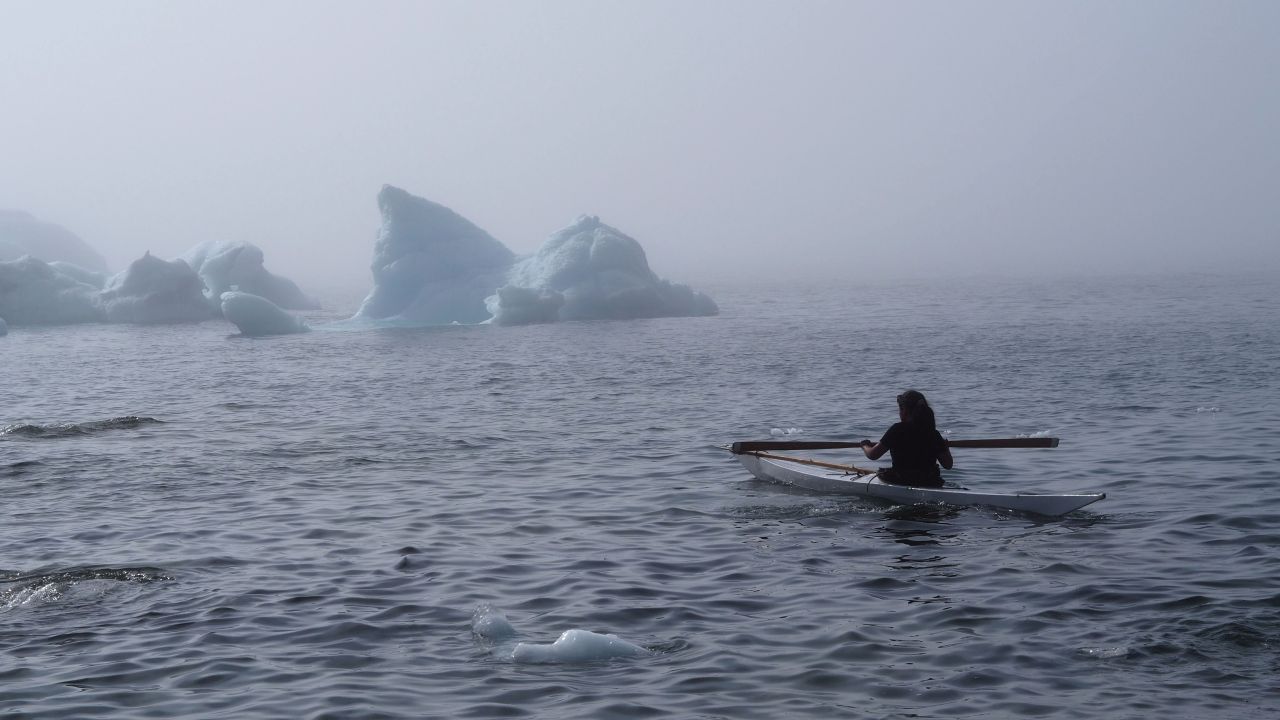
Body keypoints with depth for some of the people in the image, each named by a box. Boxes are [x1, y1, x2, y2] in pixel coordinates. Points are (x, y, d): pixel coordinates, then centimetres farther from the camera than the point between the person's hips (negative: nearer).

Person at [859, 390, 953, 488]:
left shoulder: (898, 429, -10)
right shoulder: (934, 434, 0)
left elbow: (873, 455, -7)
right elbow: (948, 465, 3)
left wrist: (865, 445, 17)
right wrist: (945, 446, 23)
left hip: (902, 482, -4)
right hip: (931, 483, 4)